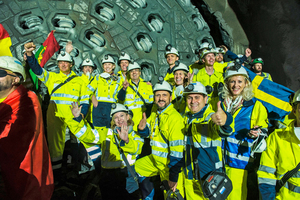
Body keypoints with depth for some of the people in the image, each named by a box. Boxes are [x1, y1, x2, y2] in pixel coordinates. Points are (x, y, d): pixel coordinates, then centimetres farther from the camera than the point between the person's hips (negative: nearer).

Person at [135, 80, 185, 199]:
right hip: (155, 159, 8)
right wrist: (142, 129, -12)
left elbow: (177, 149, -25)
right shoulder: (155, 112, 2)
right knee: (136, 168, 21)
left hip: (169, 163, -8)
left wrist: (173, 176, -22)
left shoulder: (175, 118, -24)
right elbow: (147, 132, 12)